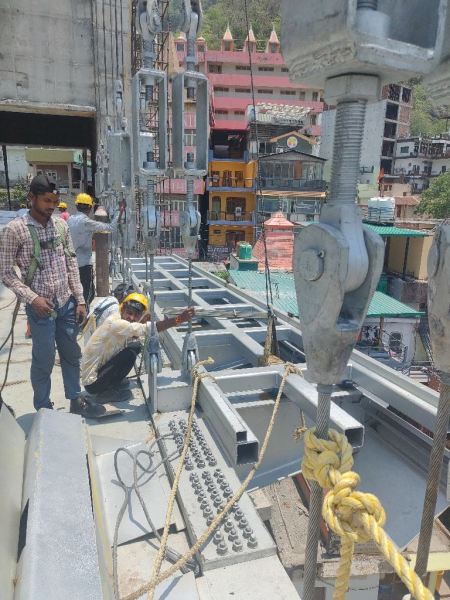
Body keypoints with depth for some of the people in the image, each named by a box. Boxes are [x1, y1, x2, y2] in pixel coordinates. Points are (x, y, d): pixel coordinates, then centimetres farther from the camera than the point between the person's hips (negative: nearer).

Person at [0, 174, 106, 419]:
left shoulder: (61, 225, 4)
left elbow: (71, 264, 8)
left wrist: (79, 299, 5)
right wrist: (32, 298, -18)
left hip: (67, 302, 5)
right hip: (41, 306, -5)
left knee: (71, 353, 15)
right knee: (44, 359, 6)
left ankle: (76, 400, 31)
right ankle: (43, 409, 26)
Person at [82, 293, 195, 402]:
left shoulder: (123, 322, 2)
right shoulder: (115, 323, -27)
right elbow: (147, 329, -36)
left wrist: (143, 322, -15)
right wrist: (179, 319, -38)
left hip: (100, 368, 9)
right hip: (92, 383, -9)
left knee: (136, 345, 4)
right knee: (129, 354, -22)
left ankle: (112, 382, 13)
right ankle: (107, 390, -4)